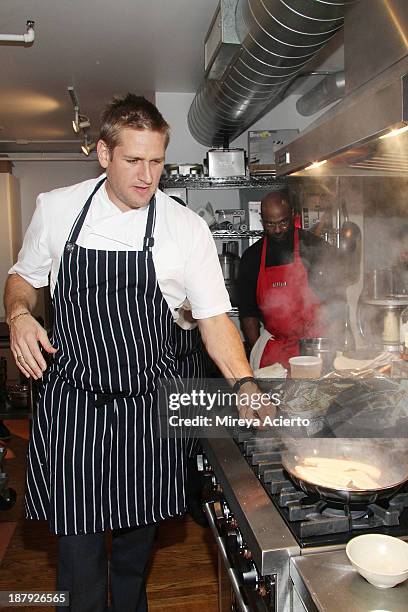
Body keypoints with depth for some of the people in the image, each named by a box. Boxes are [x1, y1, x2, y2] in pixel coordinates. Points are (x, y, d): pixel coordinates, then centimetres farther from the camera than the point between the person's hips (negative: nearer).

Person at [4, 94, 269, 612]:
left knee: (137, 539, 17)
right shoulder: (55, 208, -1)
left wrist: (245, 384, -16)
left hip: (149, 409, 0)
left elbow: (213, 318, -3)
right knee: (77, 542, 6)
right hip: (71, 403, 0)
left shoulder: (187, 228, -6)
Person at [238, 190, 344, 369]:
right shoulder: (251, 257, 6)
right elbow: (248, 312, 10)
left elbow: (335, 297, 1)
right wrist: (256, 351, 2)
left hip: (315, 345, -2)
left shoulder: (316, 248, -1)